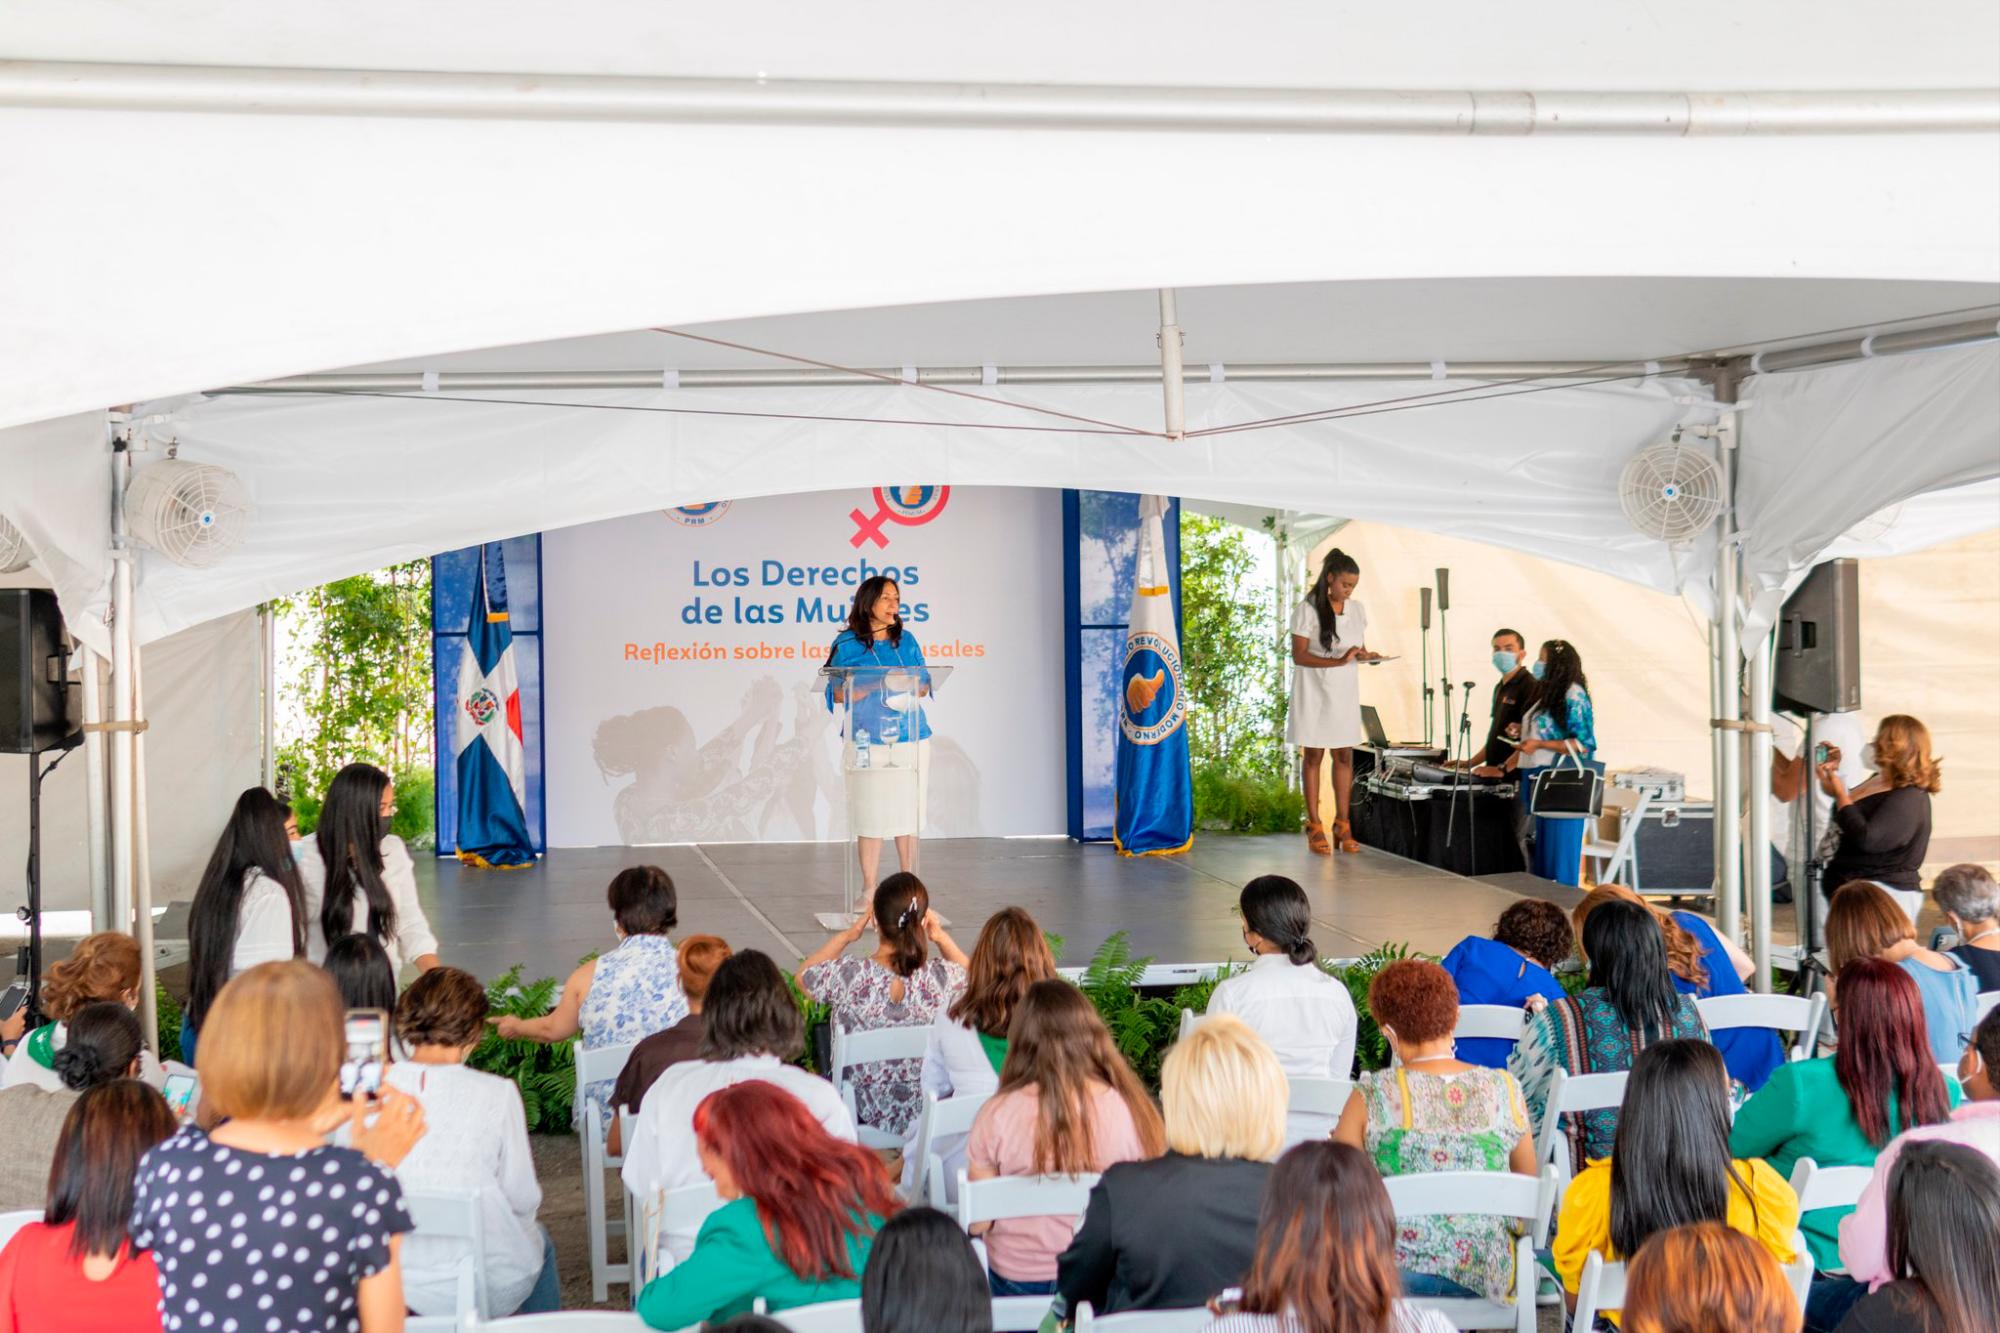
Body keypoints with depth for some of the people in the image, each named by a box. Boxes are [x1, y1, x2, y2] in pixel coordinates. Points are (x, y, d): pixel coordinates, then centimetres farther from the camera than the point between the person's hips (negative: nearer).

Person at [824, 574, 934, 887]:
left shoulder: (906, 640, 12)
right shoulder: (847, 644, 1)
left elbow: (925, 684, 15)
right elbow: (839, 694, -4)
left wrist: (910, 685, -8)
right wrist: (878, 685, -16)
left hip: (910, 738, 4)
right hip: (868, 740, -3)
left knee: (909, 812, 5)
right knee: (870, 814, -4)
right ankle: (870, 888, 3)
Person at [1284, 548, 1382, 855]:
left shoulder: (1357, 610, 5)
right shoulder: (1308, 609, -12)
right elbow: (1298, 656, -15)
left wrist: (1365, 655, -9)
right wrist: (1339, 661, -24)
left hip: (1344, 691, 4)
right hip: (1315, 690, -4)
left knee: (1345, 756, 4)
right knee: (1314, 755, 3)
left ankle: (1343, 825, 11)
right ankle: (1314, 827, 7)